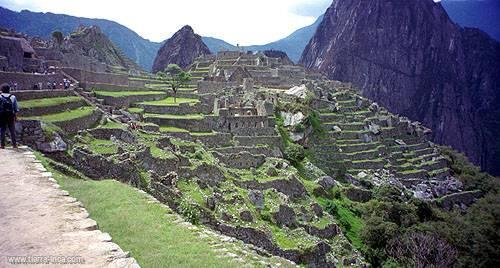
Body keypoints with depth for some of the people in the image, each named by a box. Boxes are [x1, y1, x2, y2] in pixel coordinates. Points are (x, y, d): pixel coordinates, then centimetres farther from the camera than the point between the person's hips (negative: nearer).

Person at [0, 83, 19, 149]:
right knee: (12, 131, 8)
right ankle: (14, 144, 9)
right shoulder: (13, 97, 1)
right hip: (11, 117, 1)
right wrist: (15, 115, 10)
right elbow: (16, 108, 2)